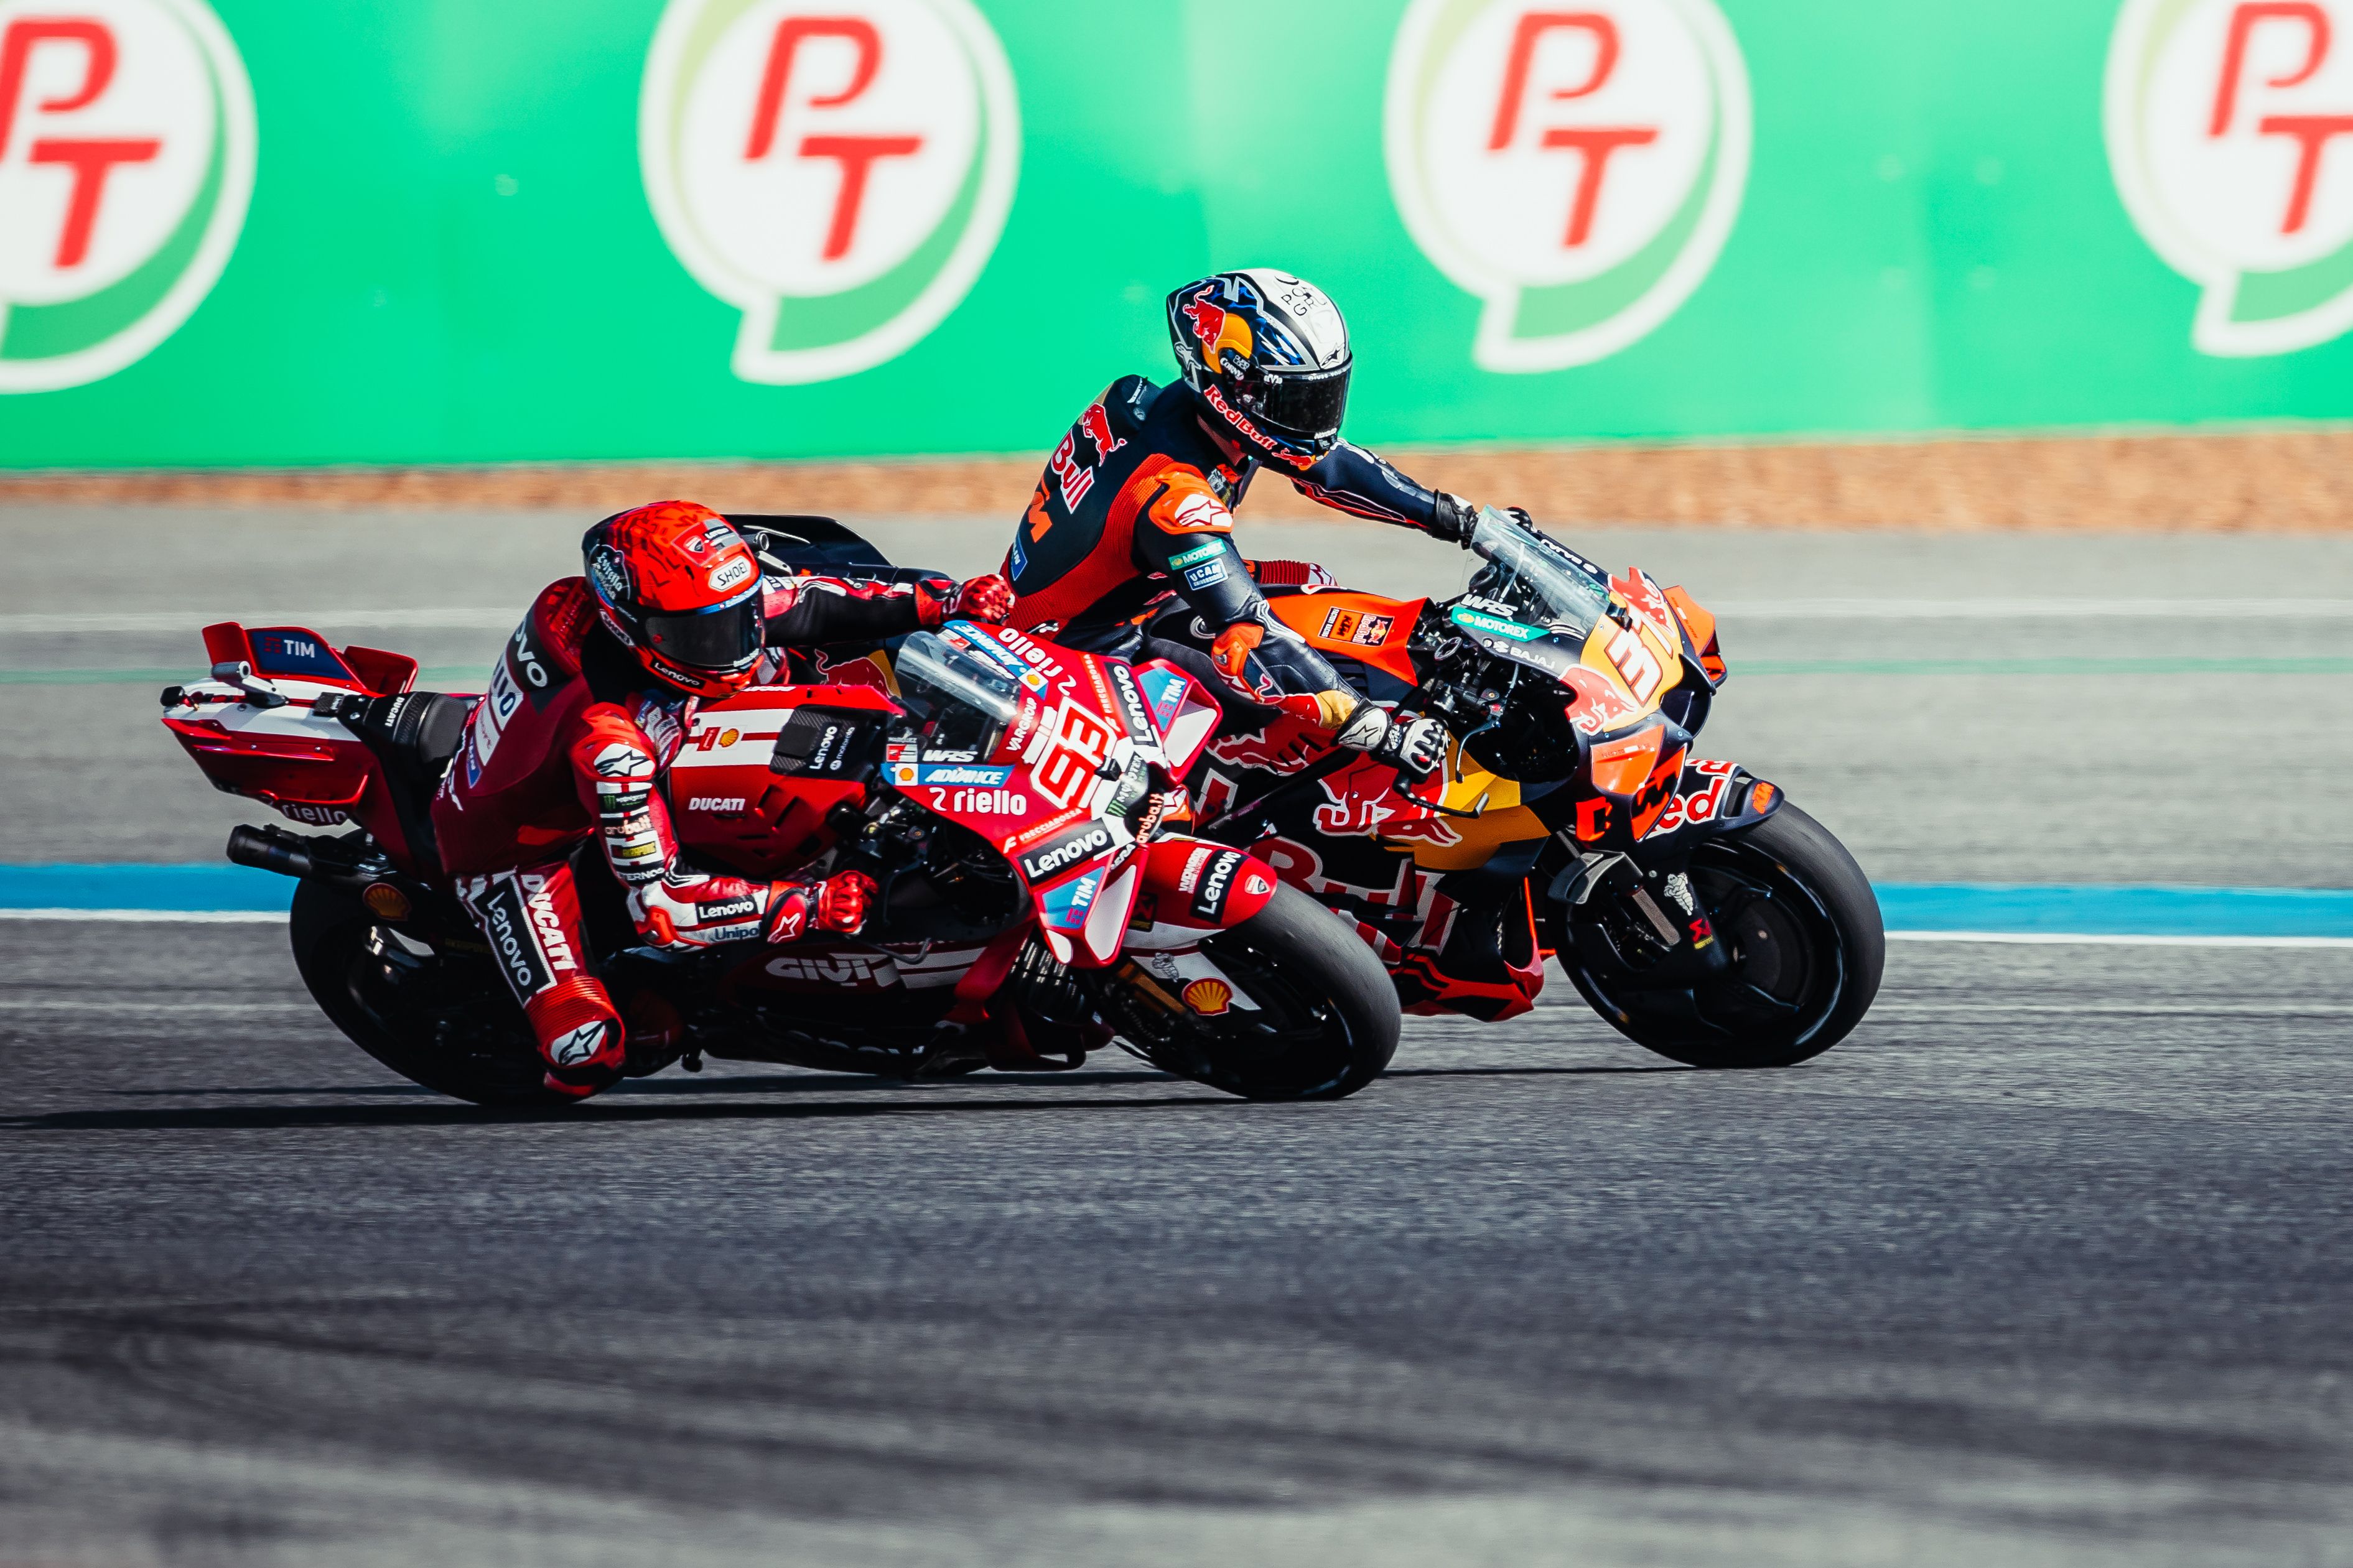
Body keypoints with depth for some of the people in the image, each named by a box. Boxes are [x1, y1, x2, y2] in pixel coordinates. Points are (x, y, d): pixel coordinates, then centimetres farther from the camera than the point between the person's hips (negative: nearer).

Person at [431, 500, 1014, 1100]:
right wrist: (813, 906, -43)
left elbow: (805, 602, -8)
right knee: (589, 1059, -22)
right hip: (513, 844, -8)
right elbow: (660, 902, -40)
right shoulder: (607, 739, -43)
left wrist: (947, 600, -17)